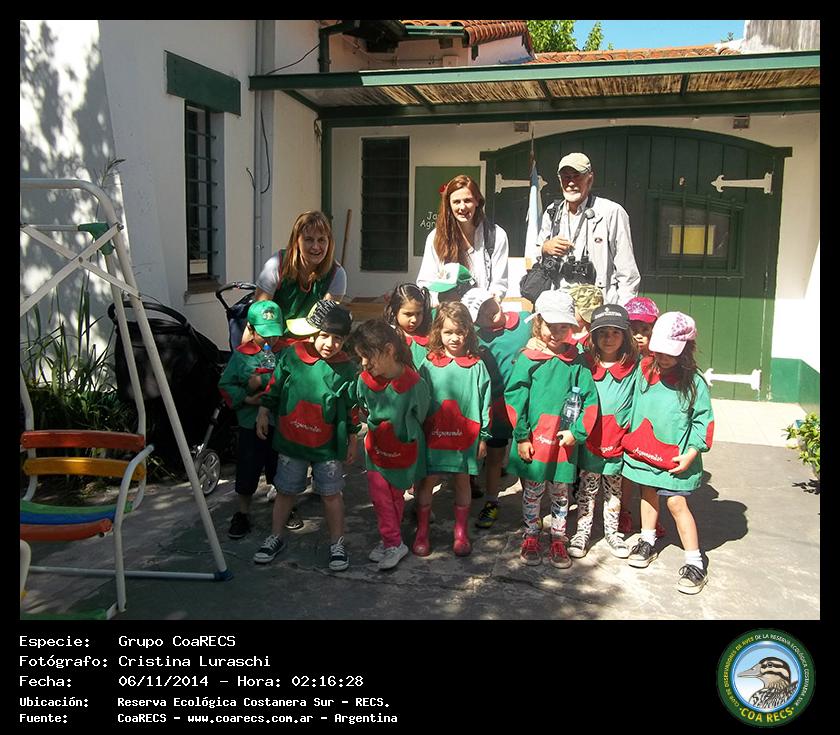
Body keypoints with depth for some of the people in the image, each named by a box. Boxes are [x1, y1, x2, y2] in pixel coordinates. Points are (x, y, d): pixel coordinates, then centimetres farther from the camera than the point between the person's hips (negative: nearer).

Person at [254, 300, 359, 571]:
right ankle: (275, 537, 33)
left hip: (328, 446, -1)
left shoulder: (346, 369, -9)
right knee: (285, 491, 15)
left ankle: (337, 544, 25)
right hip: (290, 440, 1)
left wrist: (353, 440, 4)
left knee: (331, 494, 9)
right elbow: (274, 387, 4)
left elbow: (352, 408, -1)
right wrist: (263, 413, 8)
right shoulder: (292, 356, -8)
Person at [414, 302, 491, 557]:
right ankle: (422, 532, 22)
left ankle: (461, 532, 27)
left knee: (463, 481, 12)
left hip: (466, 437, 0)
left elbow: (485, 402, 2)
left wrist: (483, 436, 2)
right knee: (427, 481, 6)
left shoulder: (476, 366, -2)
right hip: (434, 436, 0)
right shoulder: (429, 364, -3)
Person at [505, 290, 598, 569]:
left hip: (564, 441, 1)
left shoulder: (577, 361, 1)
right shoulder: (527, 359, -4)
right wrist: (521, 437, -9)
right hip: (532, 440, -1)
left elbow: (590, 399, 0)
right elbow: (514, 399, -5)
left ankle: (558, 540, 28)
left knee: (560, 492, 13)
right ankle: (531, 537, 28)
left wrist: (577, 432, -10)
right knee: (532, 491, 12)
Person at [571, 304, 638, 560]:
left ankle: (612, 531, 34)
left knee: (614, 490, 17)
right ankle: (582, 532, 25)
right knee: (587, 489, 11)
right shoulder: (584, 364, -6)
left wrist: (629, 424, -5)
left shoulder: (634, 365, -5)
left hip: (618, 441, 1)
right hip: (589, 441, -1)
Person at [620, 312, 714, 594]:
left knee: (676, 503, -6)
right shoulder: (644, 371, -1)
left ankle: (695, 563, 5)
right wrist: (628, 437, 7)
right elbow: (633, 404, 9)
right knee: (648, 495, 18)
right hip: (643, 451, 4)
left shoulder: (694, 382, -11)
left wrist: (691, 453, -12)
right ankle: (648, 542, 38)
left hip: (676, 458, -4)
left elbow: (703, 420, -7)